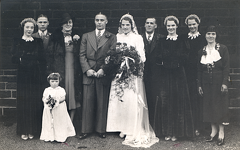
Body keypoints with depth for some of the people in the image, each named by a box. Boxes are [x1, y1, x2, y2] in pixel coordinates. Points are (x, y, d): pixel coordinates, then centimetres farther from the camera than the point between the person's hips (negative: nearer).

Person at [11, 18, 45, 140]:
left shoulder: (38, 42, 9)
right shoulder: (17, 41, 7)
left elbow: (42, 59, 2)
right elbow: (14, 58, -3)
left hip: (35, 76, 1)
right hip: (23, 75, -1)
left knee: (35, 102, 2)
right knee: (23, 102, 1)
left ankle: (33, 130, 12)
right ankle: (23, 131, 10)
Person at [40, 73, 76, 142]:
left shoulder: (61, 90, 1)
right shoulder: (46, 90, 8)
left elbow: (63, 98, -7)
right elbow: (43, 98, 4)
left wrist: (57, 101, -23)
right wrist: (46, 100, -16)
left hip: (59, 110, -2)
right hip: (49, 110, 2)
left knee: (59, 123, 0)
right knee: (49, 123, 4)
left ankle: (60, 136, 5)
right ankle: (49, 136, 11)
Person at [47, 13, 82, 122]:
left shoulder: (76, 36, 10)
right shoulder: (55, 36, 4)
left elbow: (80, 54, 10)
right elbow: (50, 54, 2)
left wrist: (76, 41, -4)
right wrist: (51, 71, -3)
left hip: (74, 71, 2)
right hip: (59, 71, -2)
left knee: (73, 94, 3)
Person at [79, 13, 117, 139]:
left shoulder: (112, 37, 7)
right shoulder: (86, 36, 13)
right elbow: (82, 55, 7)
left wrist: (103, 69, -12)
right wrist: (87, 69, -6)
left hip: (104, 74, -1)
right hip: (89, 73, 1)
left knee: (102, 103, 3)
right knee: (88, 102, 1)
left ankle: (101, 129, 15)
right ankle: (86, 130, 10)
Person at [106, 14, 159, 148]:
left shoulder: (138, 38, 3)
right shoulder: (117, 37, 13)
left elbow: (142, 57, -2)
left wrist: (132, 59, -19)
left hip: (133, 73, -3)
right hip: (119, 72, 3)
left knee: (132, 100, -5)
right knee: (119, 100, 0)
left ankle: (134, 131, 4)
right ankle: (123, 128, 11)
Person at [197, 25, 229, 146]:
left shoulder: (222, 49, -3)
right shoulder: (202, 51, 7)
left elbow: (226, 67, -7)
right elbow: (199, 70, 9)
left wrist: (224, 83, -13)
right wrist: (199, 85, 6)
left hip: (218, 81, -4)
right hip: (206, 82, 4)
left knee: (220, 104, 0)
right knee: (209, 105, 7)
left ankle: (221, 132, 9)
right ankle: (213, 130, 19)